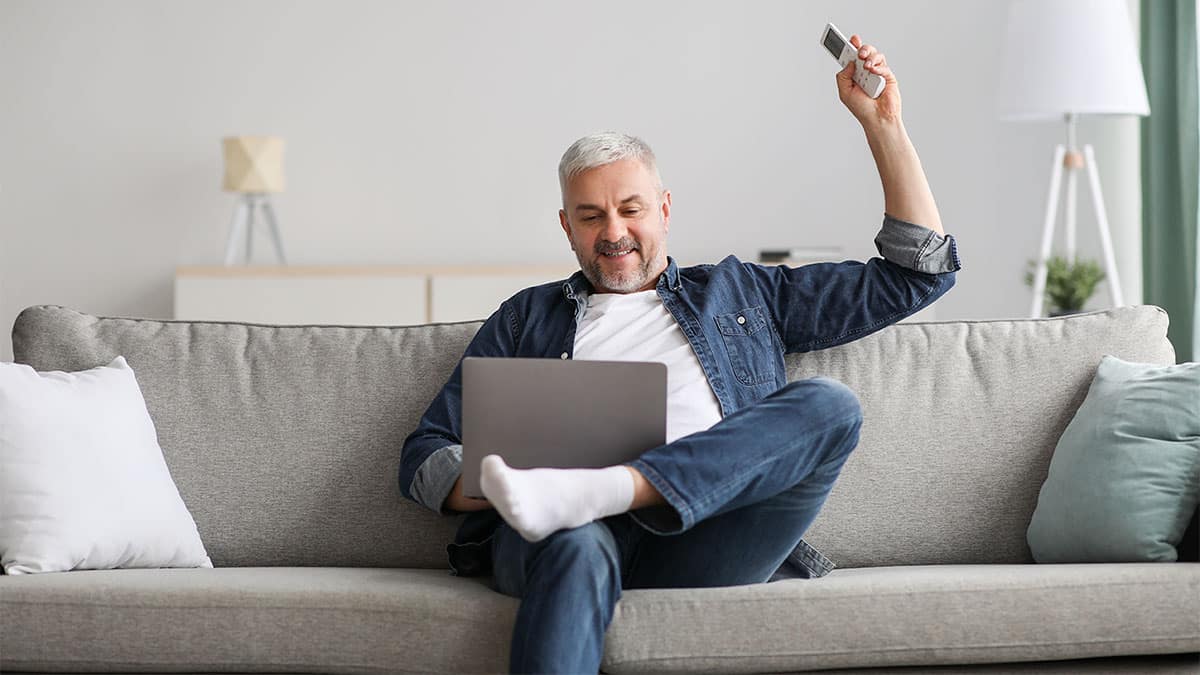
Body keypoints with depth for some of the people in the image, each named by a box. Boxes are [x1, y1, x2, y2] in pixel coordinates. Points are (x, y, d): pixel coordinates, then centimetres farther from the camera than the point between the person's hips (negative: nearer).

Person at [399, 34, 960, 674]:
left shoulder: (742, 292, 29)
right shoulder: (528, 318, 27)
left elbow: (915, 273, 29)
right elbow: (425, 458, 20)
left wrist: (882, 123, 23)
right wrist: (500, 486, -5)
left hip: (697, 543, 2)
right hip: (562, 537, -1)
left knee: (829, 404, -26)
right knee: (576, 546, -40)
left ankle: (593, 490, -40)